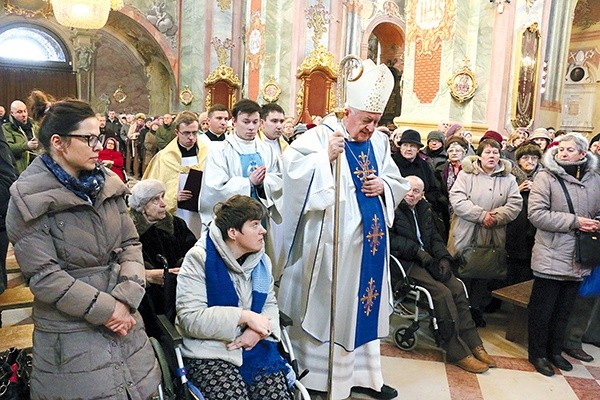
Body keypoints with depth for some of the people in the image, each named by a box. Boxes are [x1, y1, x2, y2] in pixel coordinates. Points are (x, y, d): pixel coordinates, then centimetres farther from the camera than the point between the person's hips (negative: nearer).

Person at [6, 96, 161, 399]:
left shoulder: (108, 185, 4)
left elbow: (131, 244, 4)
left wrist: (127, 299, -10)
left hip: (124, 322, 5)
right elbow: (44, 276, -15)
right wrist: (105, 309, -15)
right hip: (71, 335, -5)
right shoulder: (29, 200, -11)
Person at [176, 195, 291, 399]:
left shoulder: (262, 260, 9)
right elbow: (190, 318, -18)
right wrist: (244, 316, -20)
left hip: (255, 347, 5)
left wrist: (260, 329, -9)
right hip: (209, 352, -4)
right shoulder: (199, 259, -10)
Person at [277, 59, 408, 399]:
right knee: (329, 307, 3)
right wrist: (327, 156, -30)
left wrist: (383, 186, -4)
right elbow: (293, 167, -21)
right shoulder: (321, 136, -8)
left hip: (369, 241, 7)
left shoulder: (379, 142, 10)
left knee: (365, 303, 16)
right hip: (334, 243, -6)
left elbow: (398, 183, 16)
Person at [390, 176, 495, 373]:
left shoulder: (424, 209, 18)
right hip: (405, 263, -7)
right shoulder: (394, 209, -4)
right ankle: (457, 352, -15)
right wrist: (417, 251, -17)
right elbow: (389, 239, -13)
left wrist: (443, 258, -2)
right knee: (442, 292, -23)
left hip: (427, 259, 7)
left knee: (457, 288, -14)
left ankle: (473, 344, -5)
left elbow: (435, 237, 16)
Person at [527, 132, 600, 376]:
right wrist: (574, 221, -21)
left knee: (564, 309, 19)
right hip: (550, 257, -5)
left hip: (578, 259, 5)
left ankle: (555, 351, 36)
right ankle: (537, 353, 25)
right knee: (542, 308, 8)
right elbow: (536, 213, -18)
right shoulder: (546, 177, -10)